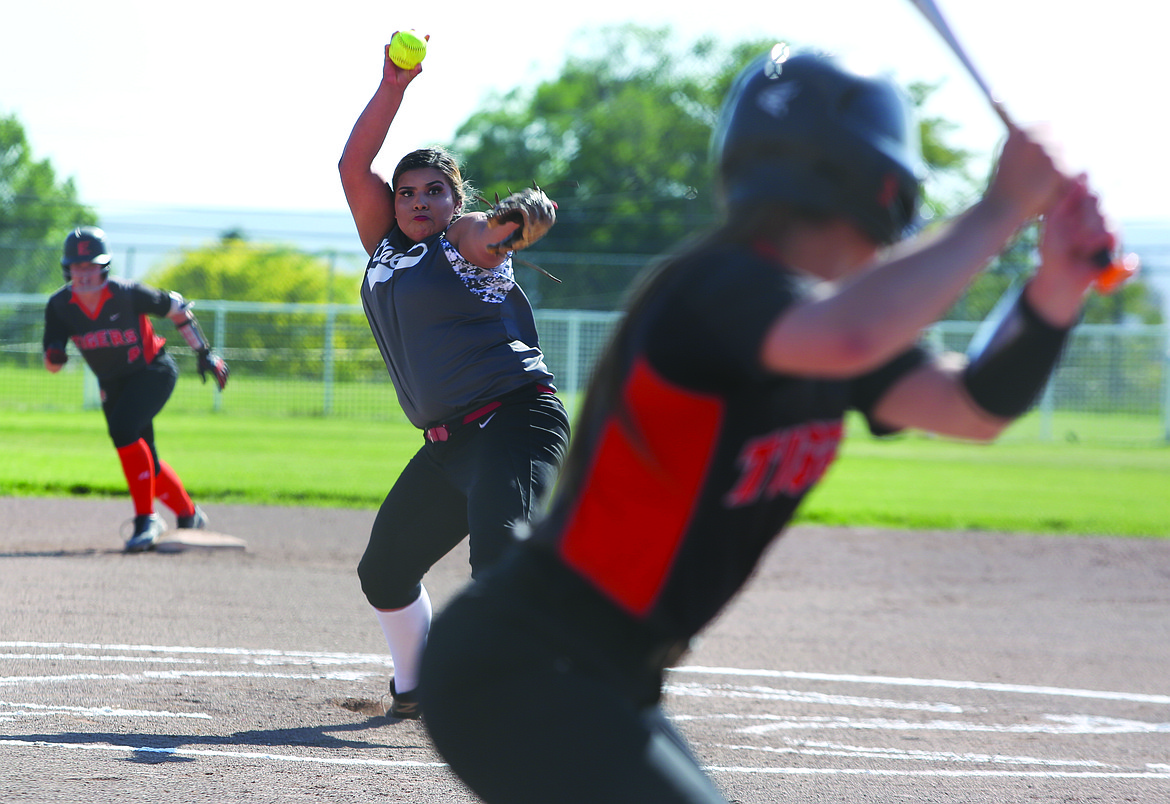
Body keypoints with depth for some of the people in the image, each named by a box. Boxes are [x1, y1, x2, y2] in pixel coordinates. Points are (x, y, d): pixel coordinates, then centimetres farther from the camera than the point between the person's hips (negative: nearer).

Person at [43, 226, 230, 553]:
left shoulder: (127, 294, -26)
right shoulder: (60, 305, -15)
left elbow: (176, 307, -11)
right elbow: (51, 364, -11)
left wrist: (204, 352, -9)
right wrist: (54, 355, -36)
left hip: (154, 372, -5)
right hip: (113, 384, 6)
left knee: (122, 428, -29)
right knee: (144, 460, 12)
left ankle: (146, 519, -22)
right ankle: (188, 516, 37)